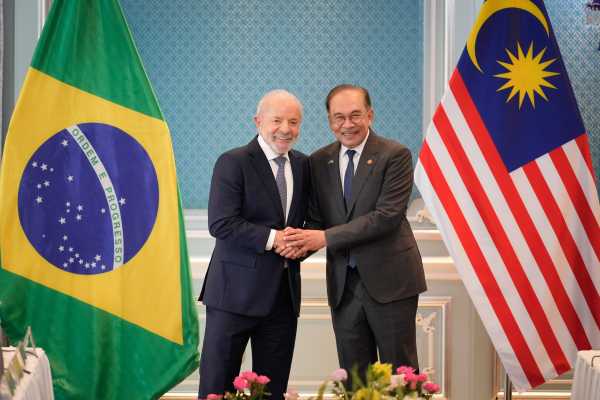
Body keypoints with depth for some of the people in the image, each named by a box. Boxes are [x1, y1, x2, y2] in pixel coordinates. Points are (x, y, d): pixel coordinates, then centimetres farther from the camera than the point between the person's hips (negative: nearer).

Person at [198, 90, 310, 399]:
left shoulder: (303, 165, 11)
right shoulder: (233, 163, -7)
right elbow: (221, 223, -16)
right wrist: (272, 238, -18)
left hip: (285, 292, 6)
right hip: (237, 291, -6)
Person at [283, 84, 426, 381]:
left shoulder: (395, 155, -7)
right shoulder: (319, 161, 9)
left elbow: (388, 216, -16)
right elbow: (316, 219, 11)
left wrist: (326, 237, -20)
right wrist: (304, 242, -13)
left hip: (388, 281, -4)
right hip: (343, 286, 5)